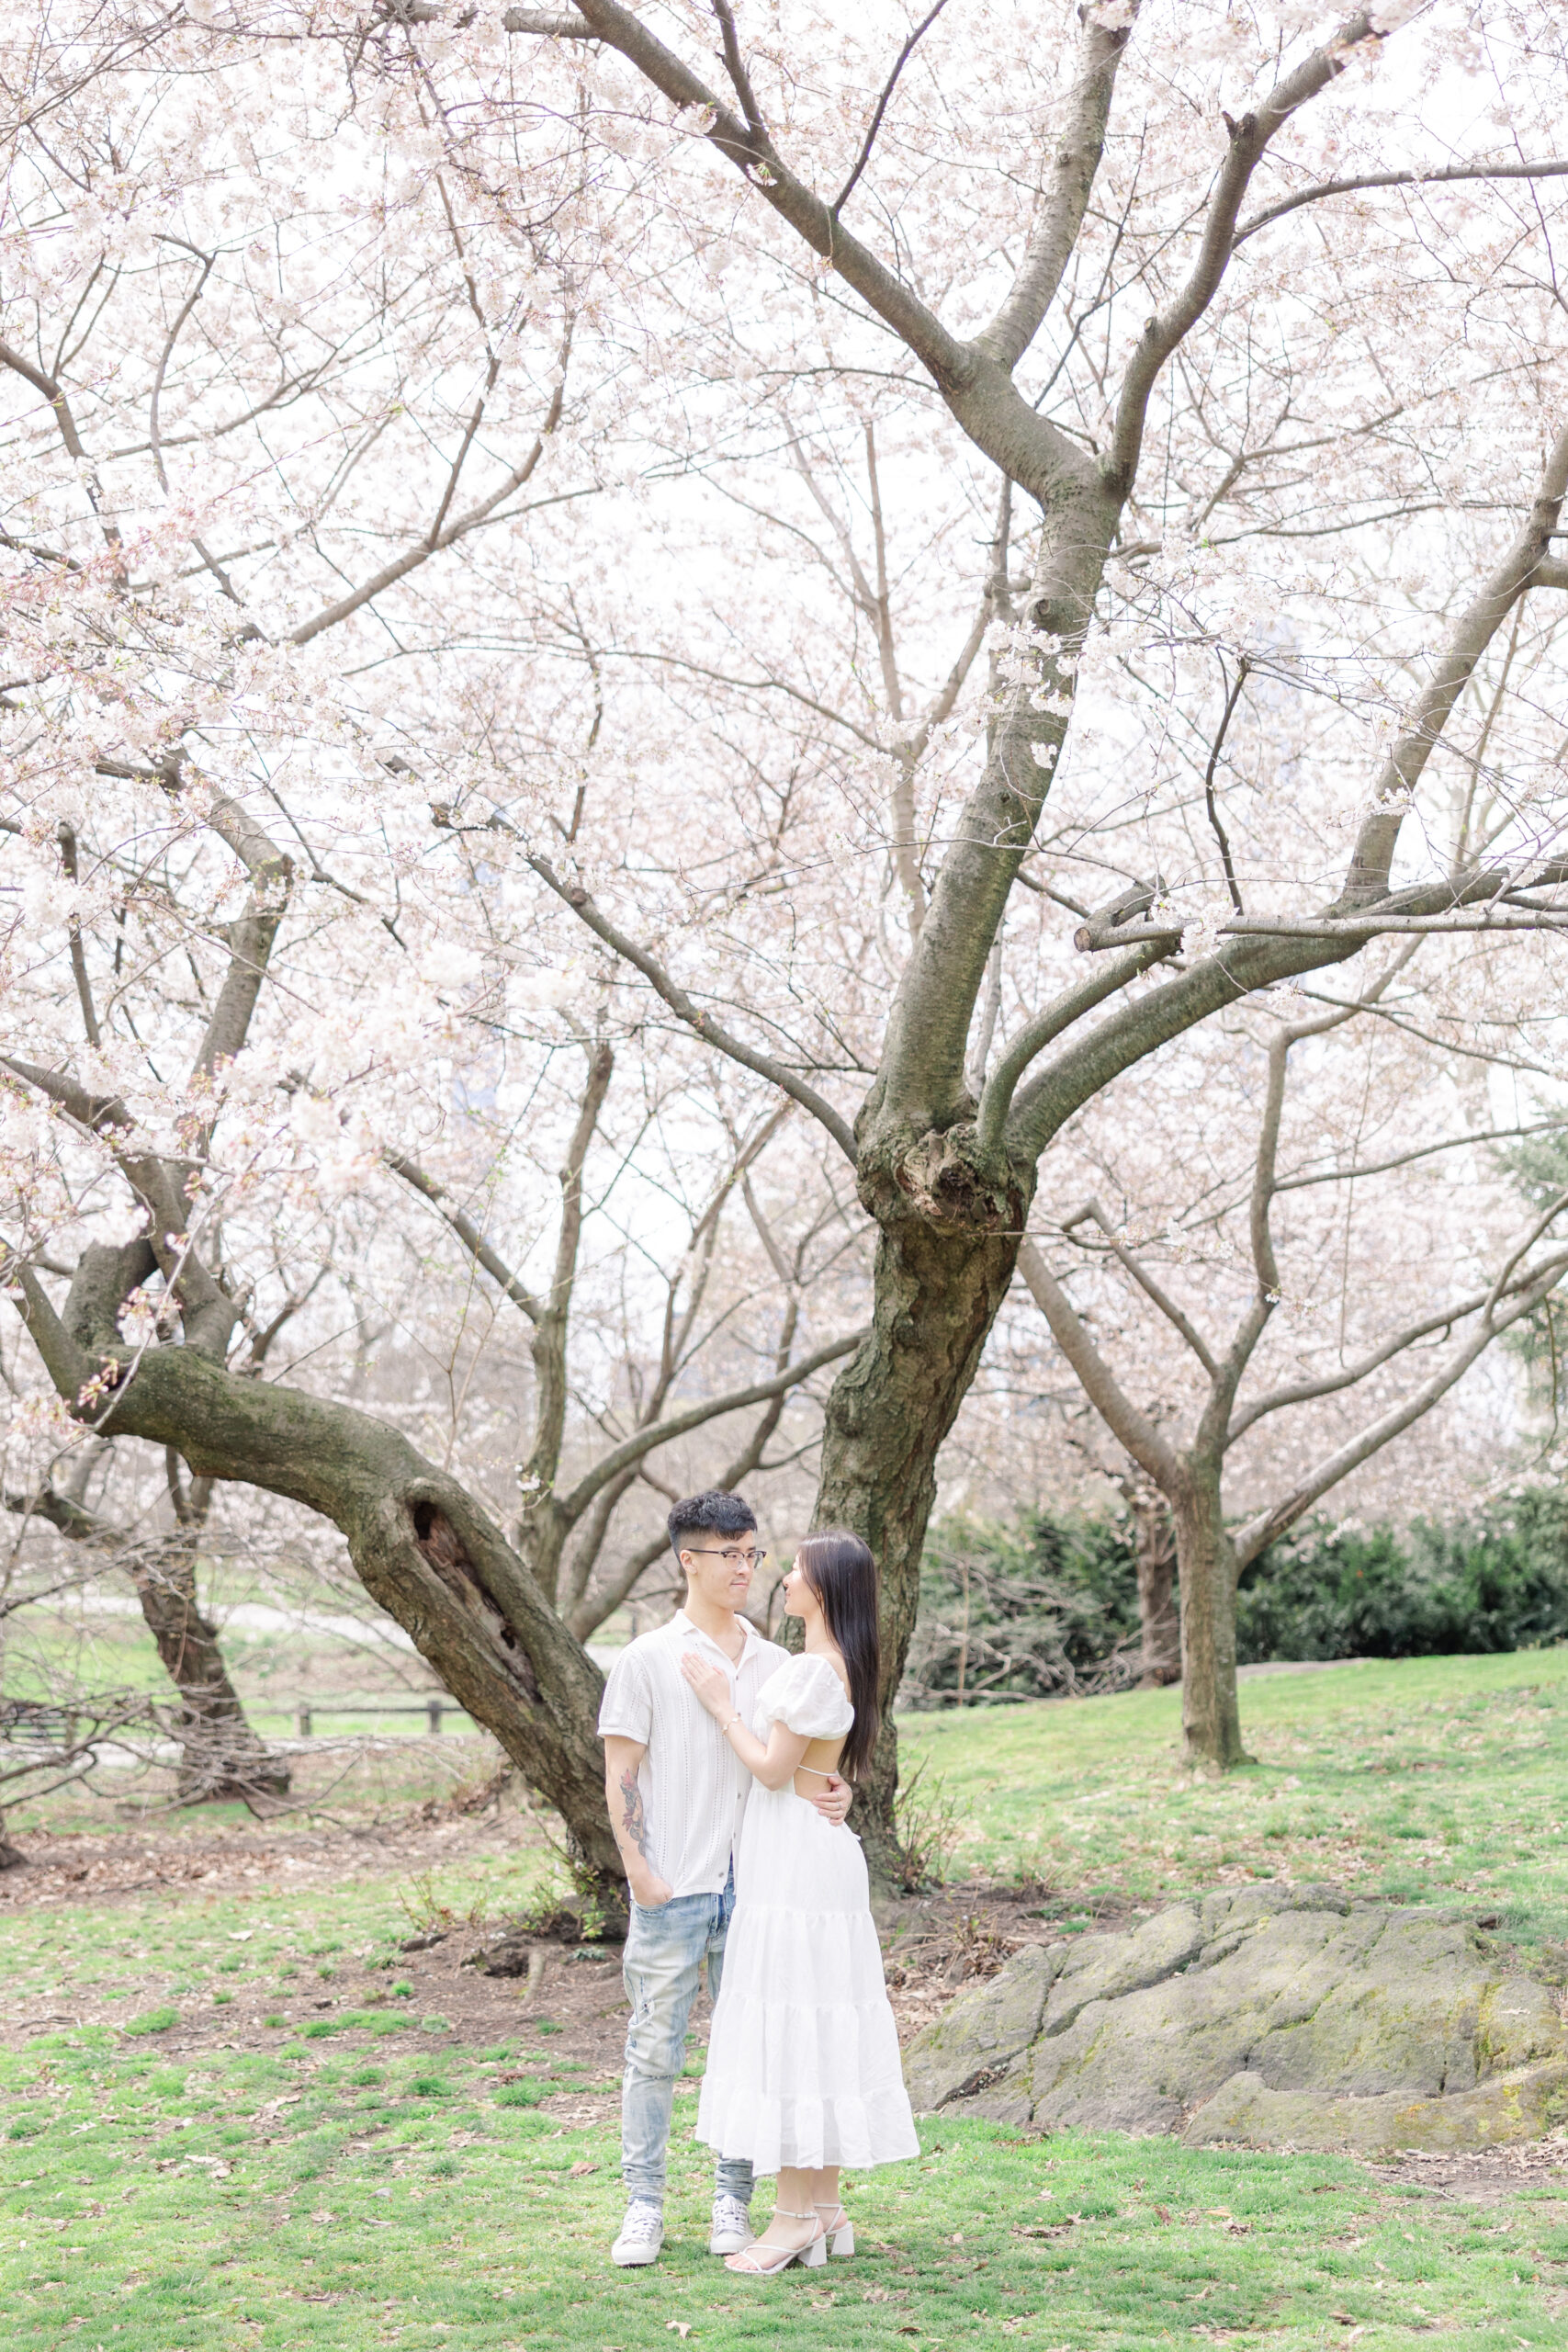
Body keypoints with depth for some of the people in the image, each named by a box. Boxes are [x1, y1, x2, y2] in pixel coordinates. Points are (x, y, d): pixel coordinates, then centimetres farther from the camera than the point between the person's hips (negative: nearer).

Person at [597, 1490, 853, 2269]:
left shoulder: (774, 1663, 10)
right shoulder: (647, 1661, -1)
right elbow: (620, 1776, -2)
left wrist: (833, 1793, -6)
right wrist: (637, 1868, -10)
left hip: (754, 1884, 4)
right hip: (672, 1889, -3)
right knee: (655, 2049, 2)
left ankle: (732, 2201, 18)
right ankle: (644, 2204, 12)